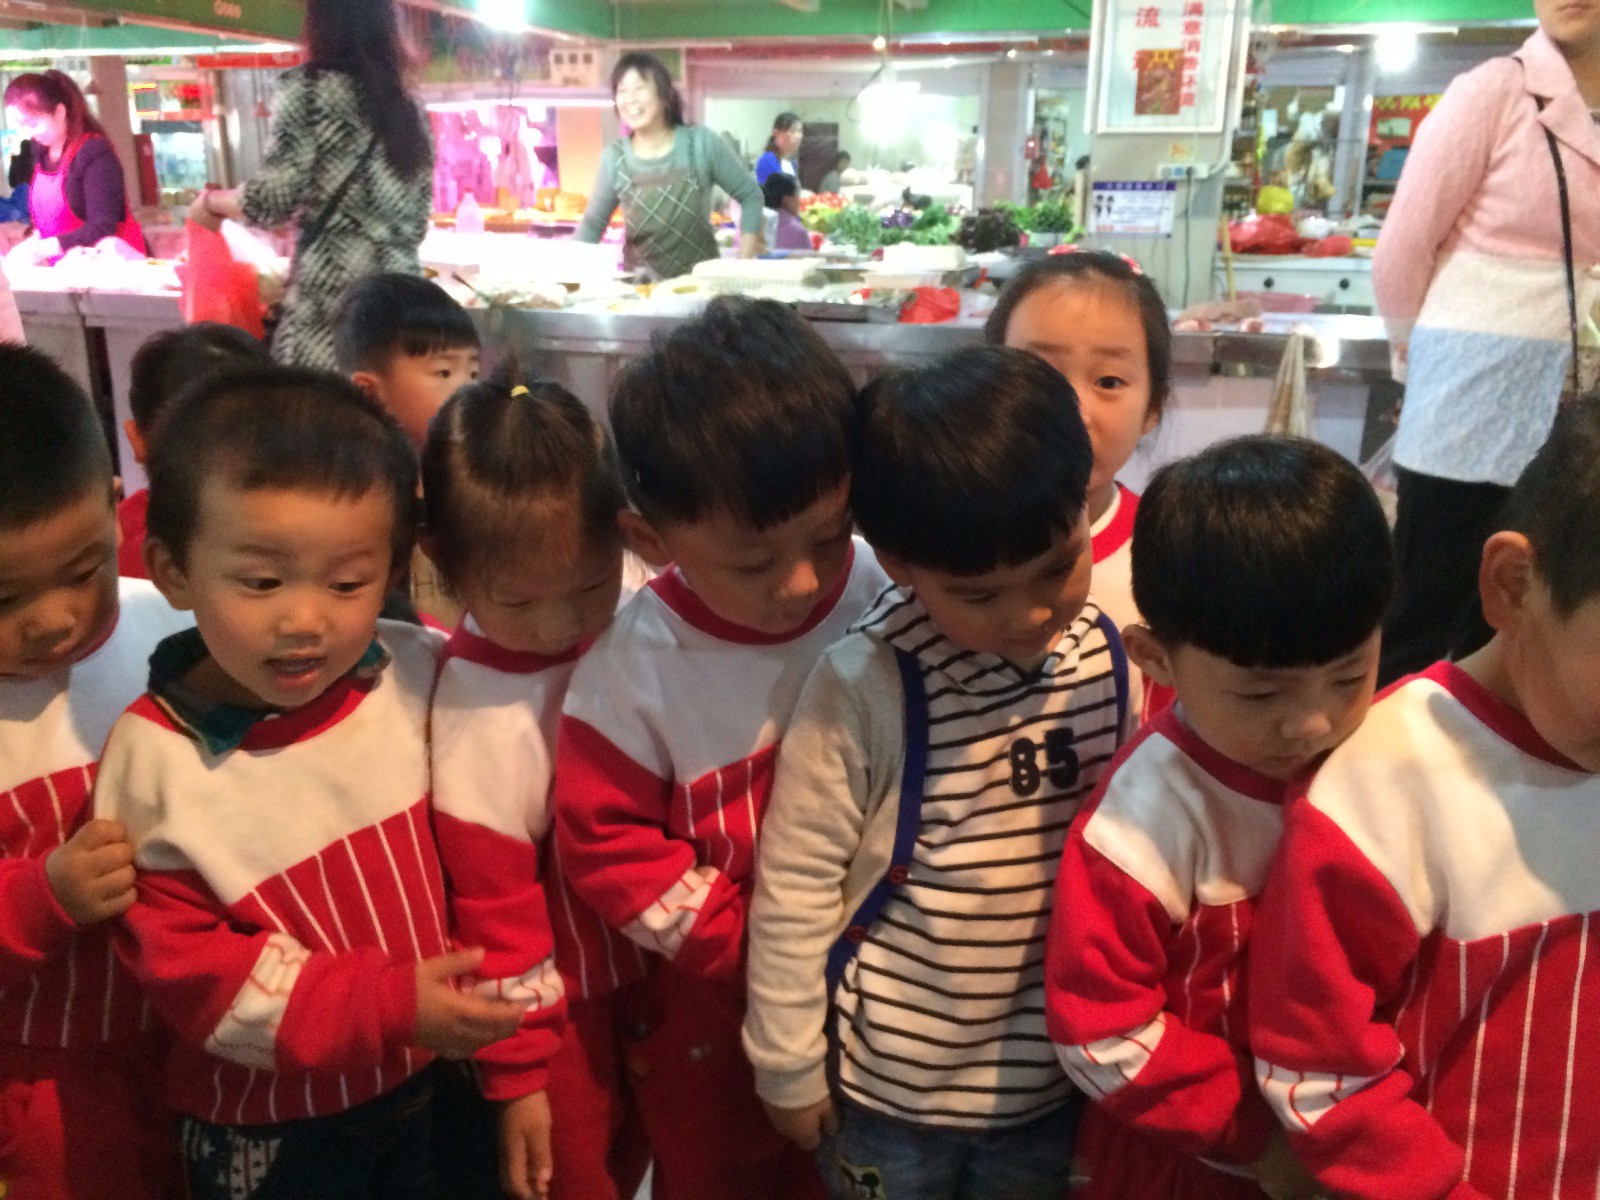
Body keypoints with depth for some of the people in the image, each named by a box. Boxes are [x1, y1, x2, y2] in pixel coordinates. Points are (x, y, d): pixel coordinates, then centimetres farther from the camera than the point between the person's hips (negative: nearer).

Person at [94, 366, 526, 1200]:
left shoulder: (423, 678, -15)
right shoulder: (157, 759, -21)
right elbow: (183, 963, -16)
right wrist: (388, 1006, -22)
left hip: (443, 1084, 2)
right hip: (267, 1130, -2)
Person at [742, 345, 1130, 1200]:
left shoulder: (1108, 658, -11)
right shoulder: (866, 684, -24)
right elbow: (794, 883, -15)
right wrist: (788, 1065, -7)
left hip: (1051, 1078, 3)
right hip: (888, 1083, -3)